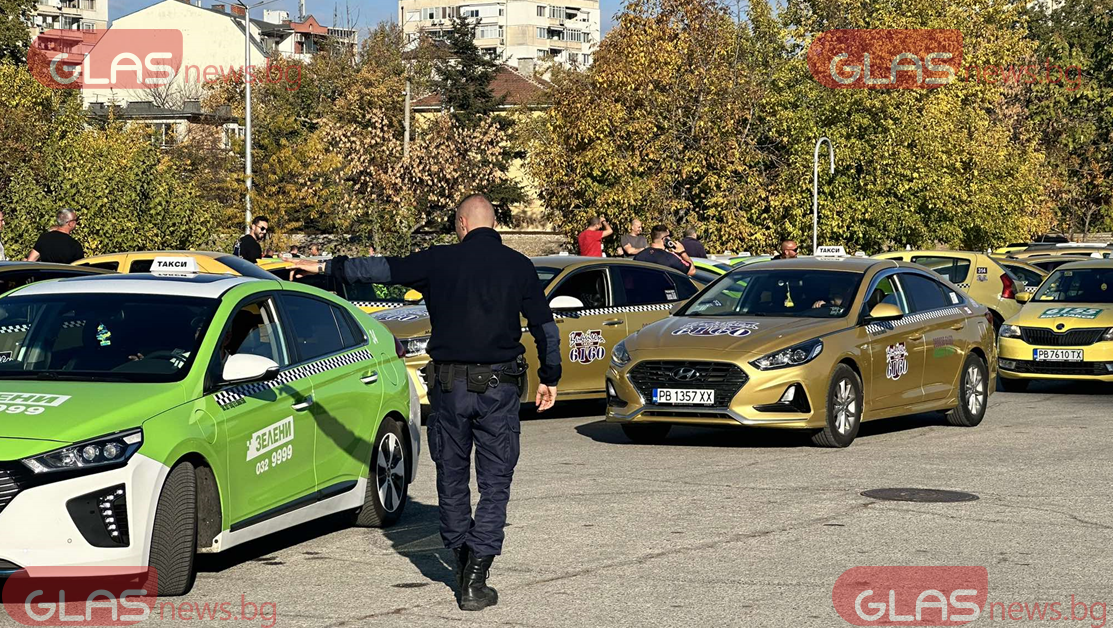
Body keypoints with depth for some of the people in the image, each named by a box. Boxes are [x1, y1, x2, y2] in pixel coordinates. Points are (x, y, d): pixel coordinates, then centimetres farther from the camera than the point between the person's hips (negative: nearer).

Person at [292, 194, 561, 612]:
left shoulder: (439, 261, 1)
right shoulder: (518, 266, 2)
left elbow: (381, 268, 6)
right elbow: (545, 327, 5)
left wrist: (326, 267, 18)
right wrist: (549, 378, 15)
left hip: (449, 384, 1)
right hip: (499, 385, -1)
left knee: (452, 475, 16)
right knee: (494, 482, 2)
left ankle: (461, 562, 27)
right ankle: (475, 580, -5)